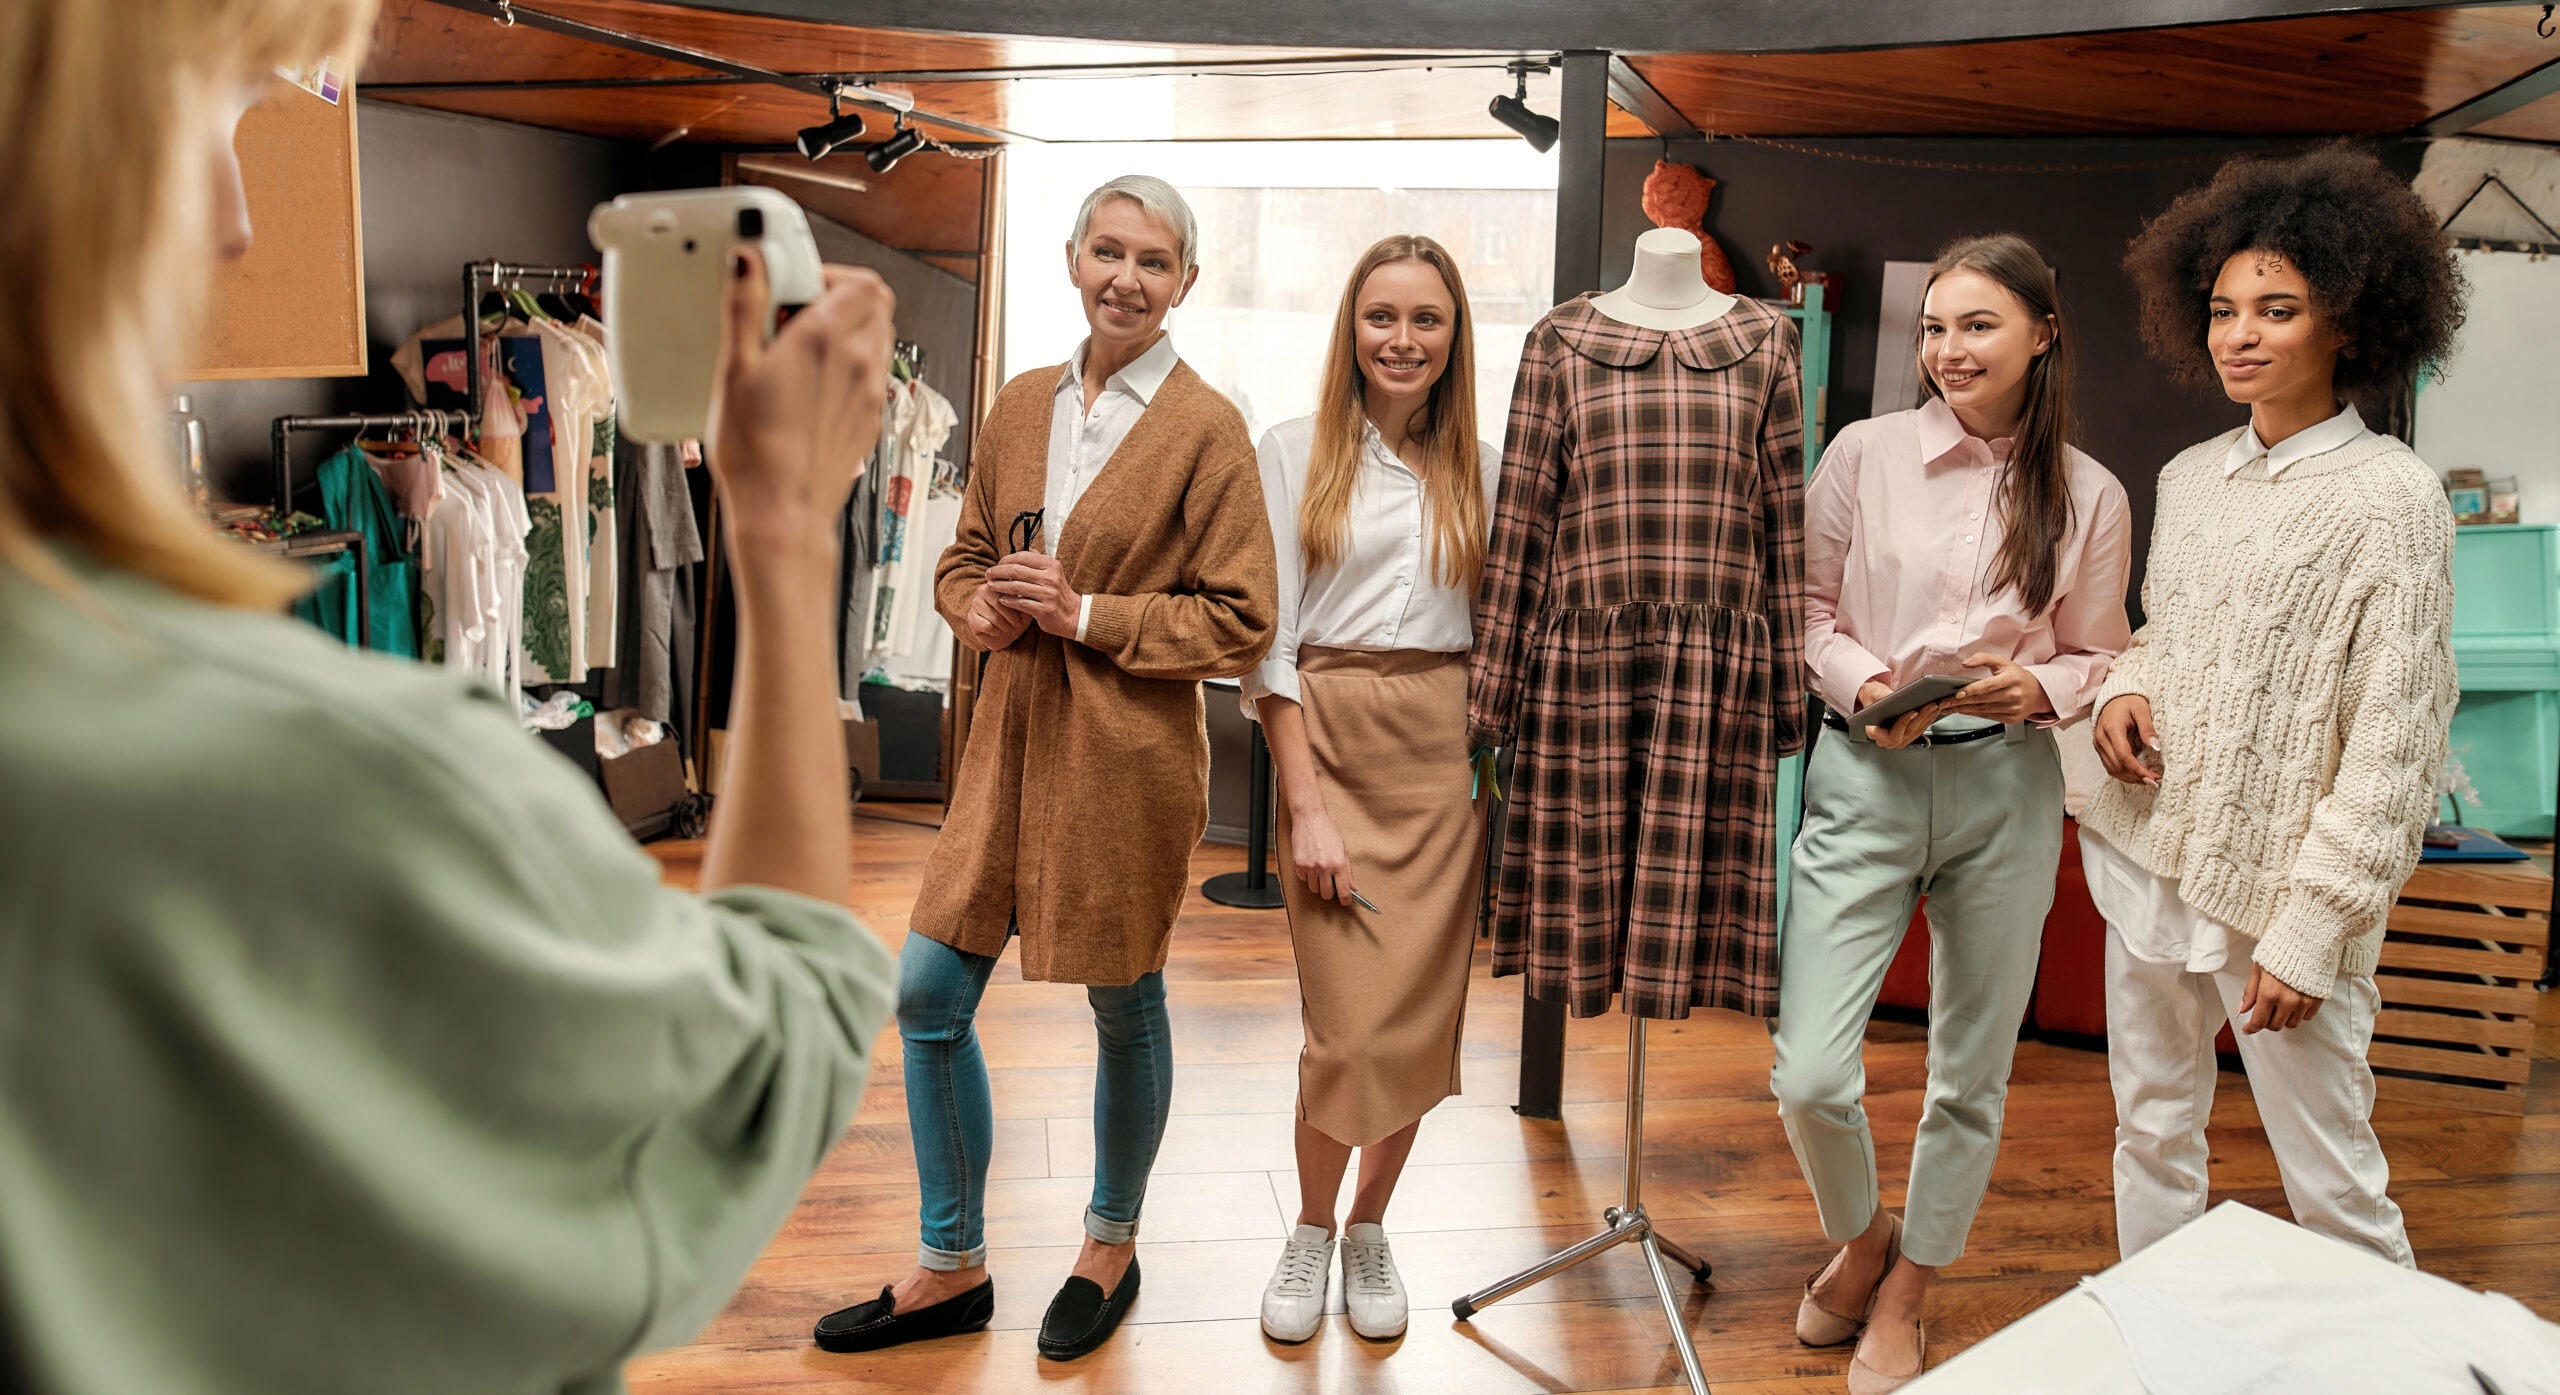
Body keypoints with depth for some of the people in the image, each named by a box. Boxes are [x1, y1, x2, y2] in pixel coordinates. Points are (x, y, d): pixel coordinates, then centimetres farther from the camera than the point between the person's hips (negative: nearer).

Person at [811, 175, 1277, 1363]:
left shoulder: (1205, 427, -8)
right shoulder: (1024, 405, 9)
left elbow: (1241, 622, -10)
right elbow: (962, 562, 17)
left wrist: (1085, 613, -16)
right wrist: (988, 611, -5)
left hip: (1127, 759, -5)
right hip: (1010, 739, 6)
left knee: (1125, 1006, 10)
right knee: (928, 998, 6)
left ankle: (1111, 1248, 34)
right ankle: (953, 1267, 25)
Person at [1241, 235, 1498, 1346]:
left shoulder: (1479, 469, 10)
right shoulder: (1295, 451, 2)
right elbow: (1271, 636, -3)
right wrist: (1307, 805, -10)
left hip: (1447, 754, 3)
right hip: (1331, 745, -2)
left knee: (1422, 1014, 5)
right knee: (1349, 1023, -6)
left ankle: (1370, 1230, 27)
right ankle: (1309, 1233, 19)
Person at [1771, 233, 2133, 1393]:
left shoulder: (2089, 495, 3)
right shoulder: (1864, 453, -1)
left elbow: (2099, 656, 9)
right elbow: (1807, 610, 4)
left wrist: (2038, 688, -12)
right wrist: (1864, 685, -14)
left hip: (2006, 786, 2)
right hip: (1866, 778, -1)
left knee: (1971, 1075, 12)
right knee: (1808, 1077, -7)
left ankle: (1907, 1295, 34)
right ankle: (1861, 1235, 27)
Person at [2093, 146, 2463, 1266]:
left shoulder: (2391, 496, -10)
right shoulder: (2191, 477, 9)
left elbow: (2394, 742, -13)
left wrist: (2311, 931, -16)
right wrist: (2123, 690, -2)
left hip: (2277, 883, -6)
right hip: (2148, 858, 6)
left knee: (2329, 1177, 2)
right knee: (2151, 1134, 16)